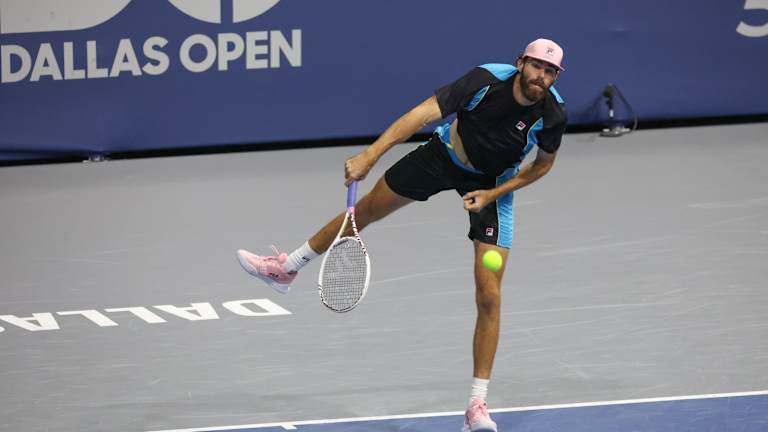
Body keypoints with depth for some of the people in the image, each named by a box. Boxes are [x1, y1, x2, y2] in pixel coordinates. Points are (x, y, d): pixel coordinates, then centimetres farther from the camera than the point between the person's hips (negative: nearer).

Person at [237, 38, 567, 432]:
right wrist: (370, 155, -48)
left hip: (494, 183, -1)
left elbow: (542, 164, -5)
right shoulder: (486, 80, -33)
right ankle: (286, 269, 42)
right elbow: (423, 114, -38)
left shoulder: (552, 114, -27)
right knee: (366, 209, 17)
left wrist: (493, 193, -17)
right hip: (444, 155, 1)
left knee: (489, 296, -11)